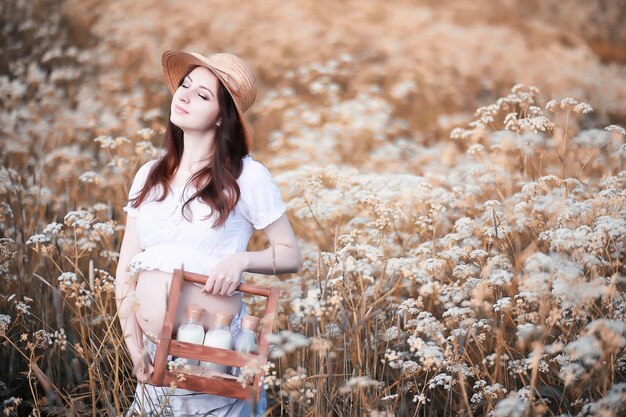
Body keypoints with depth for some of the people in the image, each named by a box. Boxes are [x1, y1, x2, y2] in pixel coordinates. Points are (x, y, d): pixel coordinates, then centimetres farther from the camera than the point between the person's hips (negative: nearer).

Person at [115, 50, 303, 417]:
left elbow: (291, 256, -2)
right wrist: (134, 345, -1)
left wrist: (241, 260, -20)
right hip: (154, 353, 4)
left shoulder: (247, 176, -8)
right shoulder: (149, 176, 6)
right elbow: (126, 269, 7)